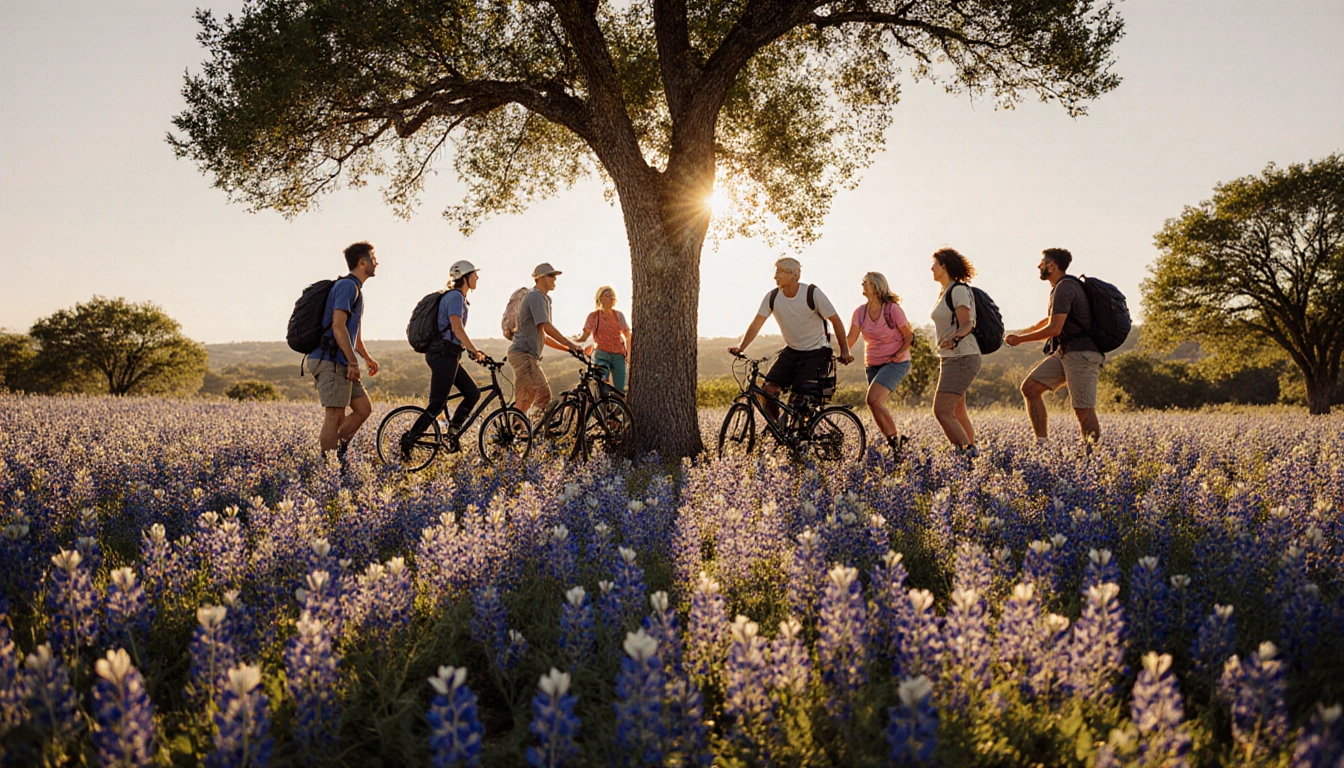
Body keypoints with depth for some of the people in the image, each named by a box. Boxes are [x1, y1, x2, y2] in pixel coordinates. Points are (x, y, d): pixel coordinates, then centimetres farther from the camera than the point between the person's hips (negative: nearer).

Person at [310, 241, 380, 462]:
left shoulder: (356, 288, 21)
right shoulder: (347, 285, -11)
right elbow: (338, 326, -20)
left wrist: (367, 358, 31)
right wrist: (353, 362, -21)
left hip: (341, 363, 10)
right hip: (330, 361, -10)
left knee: (364, 408, 9)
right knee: (336, 415, -9)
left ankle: (339, 451, 11)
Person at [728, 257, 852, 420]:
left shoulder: (813, 293, -14)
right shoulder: (772, 296, -5)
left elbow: (836, 321, -9)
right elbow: (756, 324, -7)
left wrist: (844, 352, -14)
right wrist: (741, 348, -21)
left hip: (816, 353, -4)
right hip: (791, 351, 4)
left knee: (796, 399, -16)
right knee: (769, 389, -15)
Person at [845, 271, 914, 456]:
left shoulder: (892, 309, -11)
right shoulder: (860, 312, 1)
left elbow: (909, 336, -3)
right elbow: (850, 338, -9)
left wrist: (901, 352, -19)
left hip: (895, 362, -6)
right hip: (873, 364, 6)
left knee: (873, 400, -23)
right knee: (876, 405, 2)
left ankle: (893, 439, -9)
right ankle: (895, 441, 18)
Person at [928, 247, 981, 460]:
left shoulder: (959, 290, -11)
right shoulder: (946, 292, 18)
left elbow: (966, 324, -19)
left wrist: (954, 339, -37)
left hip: (962, 358, -10)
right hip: (950, 357, 10)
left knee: (941, 411, -16)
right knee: (958, 413, 11)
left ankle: (969, 453, -13)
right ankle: (971, 454, 15)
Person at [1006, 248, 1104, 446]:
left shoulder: (1064, 288, -14)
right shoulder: (1064, 286, 18)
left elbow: (1054, 328, -20)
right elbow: (1050, 320, 33)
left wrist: (1020, 339, -9)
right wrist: (1022, 333, 26)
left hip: (1082, 355, -10)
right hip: (1065, 353, 10)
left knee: (1083, 410, -9)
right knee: (1030, 387, 1)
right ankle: (1042, 443, 0)